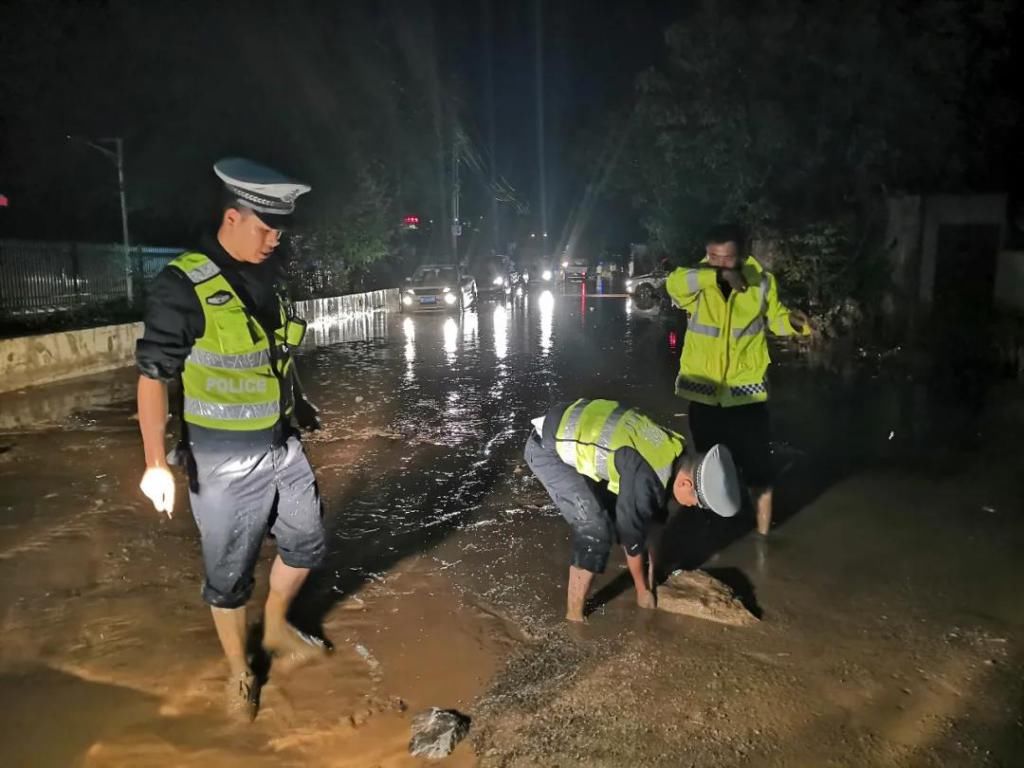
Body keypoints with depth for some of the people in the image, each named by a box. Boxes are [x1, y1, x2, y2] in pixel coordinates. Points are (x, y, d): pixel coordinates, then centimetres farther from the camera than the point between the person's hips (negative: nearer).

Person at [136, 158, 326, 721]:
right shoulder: (183, 285, -18)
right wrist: (156, 461, -23)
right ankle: (239, 671, 31)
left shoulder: (264, 278, 4)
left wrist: (299, 405, 24)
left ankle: (276, 629, 43)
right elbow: (153, 374, -17)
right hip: (224, 457, -7)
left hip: (282, 444, 7)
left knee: (306, 542, 19)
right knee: (229, 571, 9)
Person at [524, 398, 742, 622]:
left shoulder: (676, 451, -3)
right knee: (595, 531, -12)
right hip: (547, 446, -9)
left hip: (572, 427, 9)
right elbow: (630, 532, -14)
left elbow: (655, 514, 12)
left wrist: (654, 568, 21)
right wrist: (643, 589, 3)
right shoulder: (645, 479, -30)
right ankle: (574, 616, 2)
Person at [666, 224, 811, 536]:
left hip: (747, 392, 0)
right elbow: (674, 281, -33)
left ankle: (762, 536, 27)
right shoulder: (697, 285, -10)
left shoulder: (762, 281, -5)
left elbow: (774, 318, 10)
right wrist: (718, 275, -44)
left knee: (758, 469, 7)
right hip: (704, 393, 1)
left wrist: (793, 321, -12)